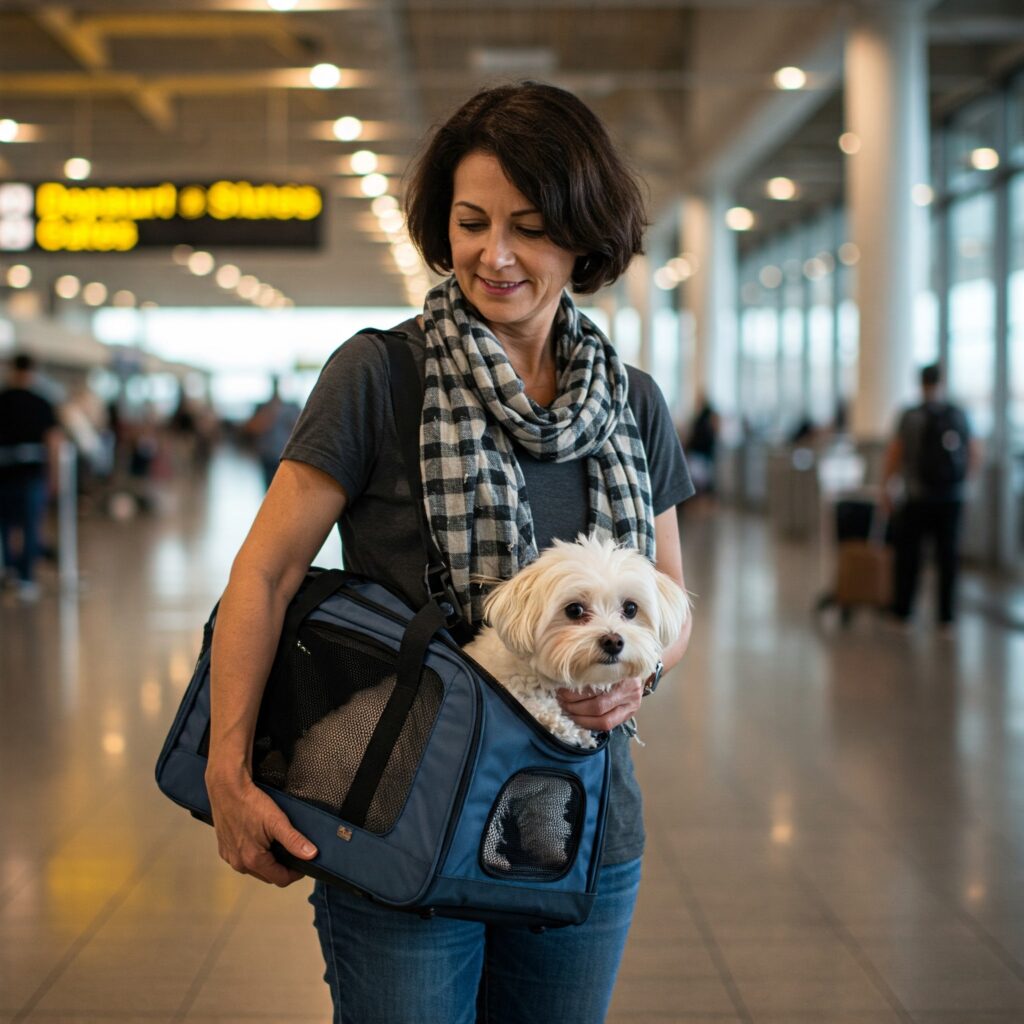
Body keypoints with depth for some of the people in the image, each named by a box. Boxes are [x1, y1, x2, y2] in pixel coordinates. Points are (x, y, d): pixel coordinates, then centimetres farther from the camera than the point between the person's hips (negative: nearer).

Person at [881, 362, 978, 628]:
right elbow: (973, 456, 6)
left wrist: (884, 489, 5)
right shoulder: (960, 416, 1)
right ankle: (947, 613, 10)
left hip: (918, 499, -3)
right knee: (948, 556, 8)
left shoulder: (911, 417, -8)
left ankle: (903, 609, 13)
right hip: (952, 499, 3)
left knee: (908, 552, 9)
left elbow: (893, 455, -7)